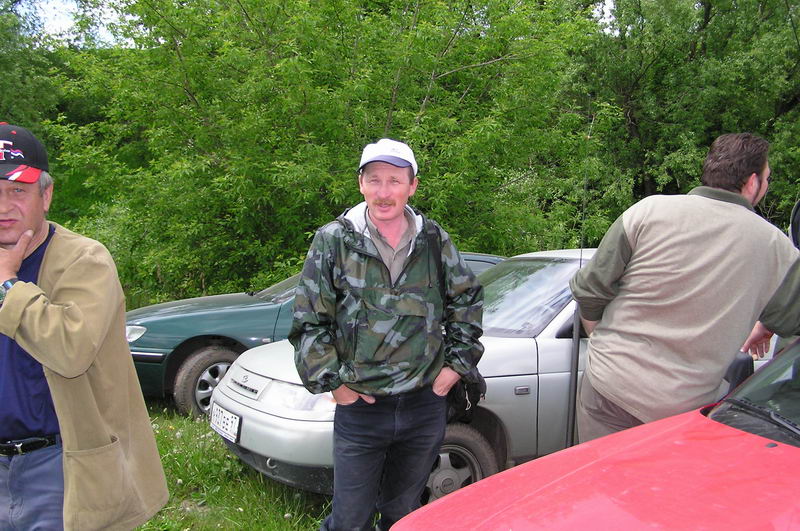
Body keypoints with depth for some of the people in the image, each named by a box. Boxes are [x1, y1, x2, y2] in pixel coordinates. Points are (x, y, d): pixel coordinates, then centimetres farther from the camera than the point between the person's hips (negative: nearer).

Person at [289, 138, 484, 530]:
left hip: (425, 405, 3)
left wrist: (457, 362, 7)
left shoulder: (434, 240, 2)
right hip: (359, 407, -2)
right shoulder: (333, 240, -6)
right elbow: (308, 322, -3)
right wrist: (331, 382, -6)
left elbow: (468, 299, 14)